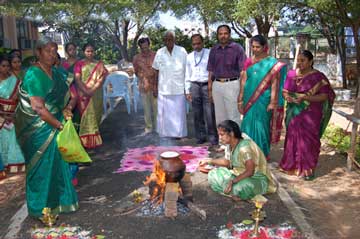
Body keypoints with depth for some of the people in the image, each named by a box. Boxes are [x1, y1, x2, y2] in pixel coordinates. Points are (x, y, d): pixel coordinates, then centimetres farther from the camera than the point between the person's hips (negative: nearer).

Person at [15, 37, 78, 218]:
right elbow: (38, 108, -25)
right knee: (42, 167, 4)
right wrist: (60, 126, -19)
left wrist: (68, 108, -11)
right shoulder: (34, 74, -19)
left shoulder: (56, 74, 6)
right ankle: (42, 208, 22)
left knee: (56, 164, 17)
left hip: (53, 127, 8)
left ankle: (56, 200, 36)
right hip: (37, 130, -7)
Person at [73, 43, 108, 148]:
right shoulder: (79, 64, 3)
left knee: (95, 115, 7)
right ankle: (87, 140, 4)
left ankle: (94, 139, 18)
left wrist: (93, 89, -16)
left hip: (96, 94, 2)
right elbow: (77, 79, -6)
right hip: (84, 94, -2)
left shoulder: (99, 64, 9)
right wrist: (85, 90, -20)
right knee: (86, 115, -2)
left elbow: (102, 78, -1)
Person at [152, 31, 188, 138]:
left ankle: (179, 133, 14)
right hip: (164, 88, 2)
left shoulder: (182, 51, -2)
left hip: (178, 88, -1)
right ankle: (165, 132, 16)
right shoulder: (160, 53, 3)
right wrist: (156, 87, 8)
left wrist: (187, 86, 0)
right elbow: (156, 71, 10)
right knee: (164, 112, 5)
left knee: (178, 112, 3)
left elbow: (186, 69, 2)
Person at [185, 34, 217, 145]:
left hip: (207, 85, -3)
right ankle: (200, 136, 18)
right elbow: (187, 75, 14)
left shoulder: (209, 54, 1)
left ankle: (212, 137, 6)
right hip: (195, 86, 3)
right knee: (197, 114, 7)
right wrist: (187, 91, 10)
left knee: (209, 114, -5)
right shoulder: (189, 57, 12)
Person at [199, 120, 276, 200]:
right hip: (241, 175, 9)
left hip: (256, 179, -9)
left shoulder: (244, 147, -27)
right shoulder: (231, 145, -1)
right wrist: (209, 161, 7)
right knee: (213, 174, 0)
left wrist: (232, 181, -34)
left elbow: (250, 172, -31)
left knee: (238, 188, -39)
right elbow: (228, 162, 12)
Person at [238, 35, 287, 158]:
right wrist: (240, 100, 7)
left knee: (261, 125, 0)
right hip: (249, 99, 4)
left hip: (263, 100, -4)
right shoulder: (248, 62, 9)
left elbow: (275, 84, -6)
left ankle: (262, 153, 15)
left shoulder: (272, 63, -3)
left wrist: (273, 102, -11)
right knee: (248, 124, 8)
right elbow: (243, 81, 9)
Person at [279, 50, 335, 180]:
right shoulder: (291, 74, 5)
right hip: (294, 113, 4)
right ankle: (292, 165, 26)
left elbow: (324, 96, -13)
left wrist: (305, 98, -24)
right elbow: (285, 91, 9)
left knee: (308, 139, -1)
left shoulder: (318, 77, -8)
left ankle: (309, 169, 12)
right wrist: (287, 97, -15)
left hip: (310, 115, -4)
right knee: (292, 138, 10)